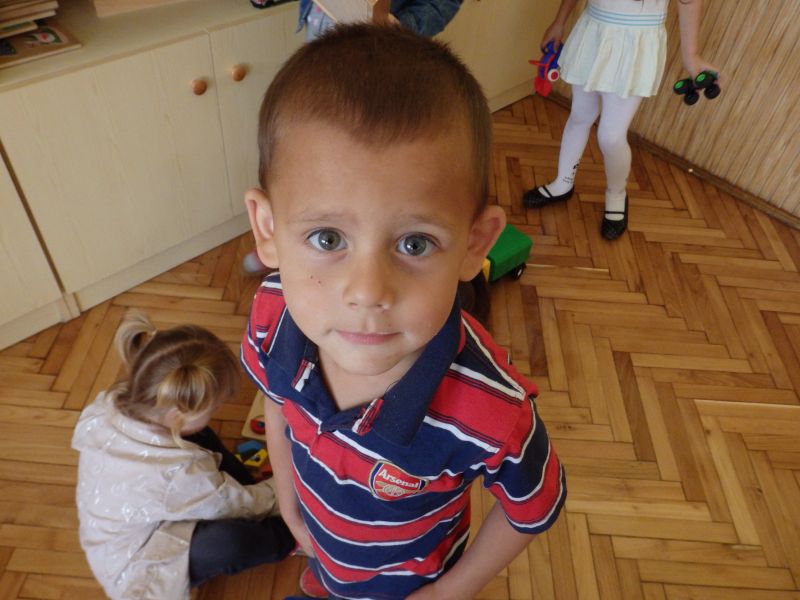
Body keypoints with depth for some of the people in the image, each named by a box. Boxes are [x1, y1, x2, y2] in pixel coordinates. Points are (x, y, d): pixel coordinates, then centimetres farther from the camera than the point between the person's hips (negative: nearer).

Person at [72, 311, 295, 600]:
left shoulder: (109, 407, -21)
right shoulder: (178, 475, -41)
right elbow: (237, 505, -22)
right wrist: (277, 496, -2)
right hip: (132, 571, -8)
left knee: (198, 436, 2)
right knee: (231, 540, -31)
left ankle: (259, 494, 9)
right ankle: (289, 534, 2)